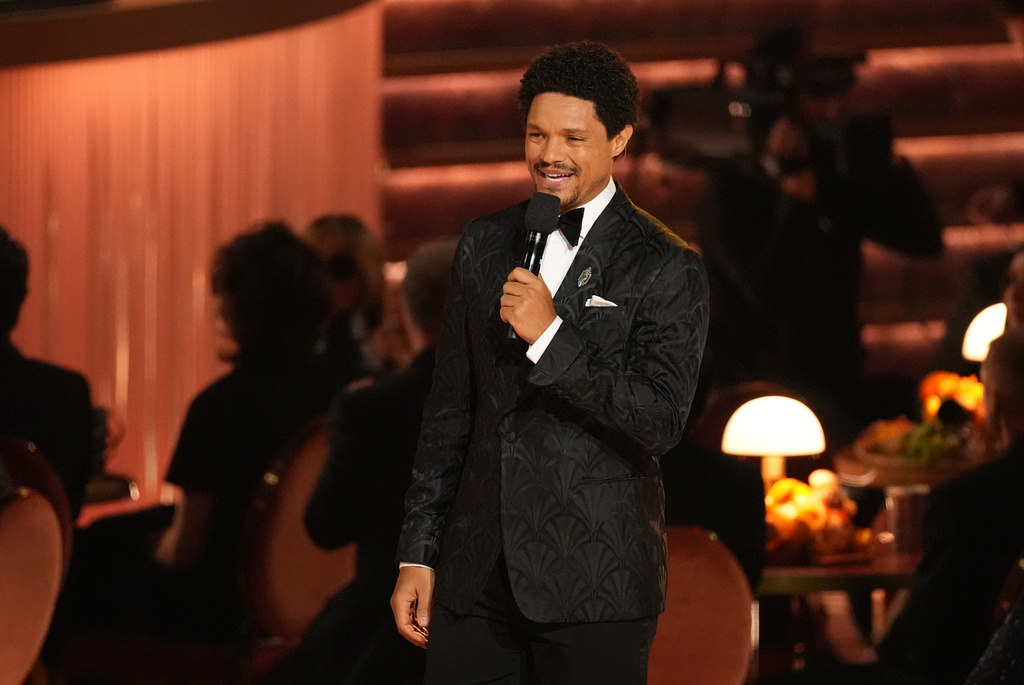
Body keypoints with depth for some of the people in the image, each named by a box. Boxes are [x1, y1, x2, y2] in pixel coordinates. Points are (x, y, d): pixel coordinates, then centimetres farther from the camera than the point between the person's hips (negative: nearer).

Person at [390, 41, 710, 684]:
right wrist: (418, 555, 13)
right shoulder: (484, 244, 11)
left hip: (593, 583, -4)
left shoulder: (667, 267, -5)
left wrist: (551, 336, -21)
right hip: (478, 575, 4)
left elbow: (662, 423, -14)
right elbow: (450, 408, 15)